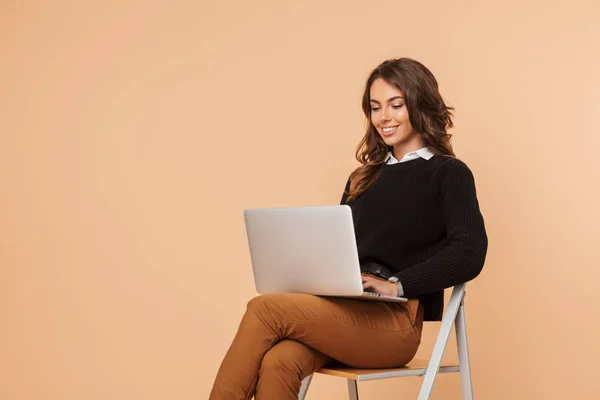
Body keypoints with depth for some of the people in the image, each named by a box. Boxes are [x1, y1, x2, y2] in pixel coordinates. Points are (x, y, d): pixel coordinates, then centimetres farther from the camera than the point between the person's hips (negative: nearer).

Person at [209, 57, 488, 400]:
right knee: (277, 363, -29)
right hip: (345, 311, 5)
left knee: (265, 310, -25)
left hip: (396, 321, -5)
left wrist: (397, 285, -16)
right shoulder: (364, 178, 25)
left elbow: (469, 254, -9)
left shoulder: (448, 174, 6)